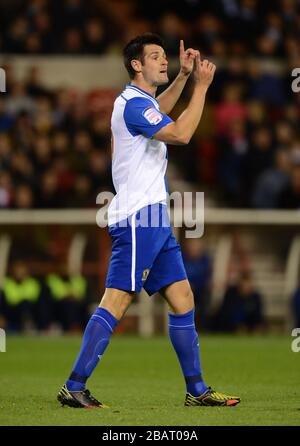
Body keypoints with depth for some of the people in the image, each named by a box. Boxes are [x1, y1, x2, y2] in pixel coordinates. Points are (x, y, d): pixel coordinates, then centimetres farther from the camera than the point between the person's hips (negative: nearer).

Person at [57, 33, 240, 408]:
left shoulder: (140, 101, 18)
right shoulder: (133, 103, -13)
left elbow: (160, 113, 43)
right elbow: (180, 134, -24)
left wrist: (183, 76, 31)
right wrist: (201, 86, -16)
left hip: (155, 221, 10)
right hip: (136, 220, -10)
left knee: (182, 299, 7)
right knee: (116, 302, -13)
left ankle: (196, 390, 9)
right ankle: (73, 388, -13)